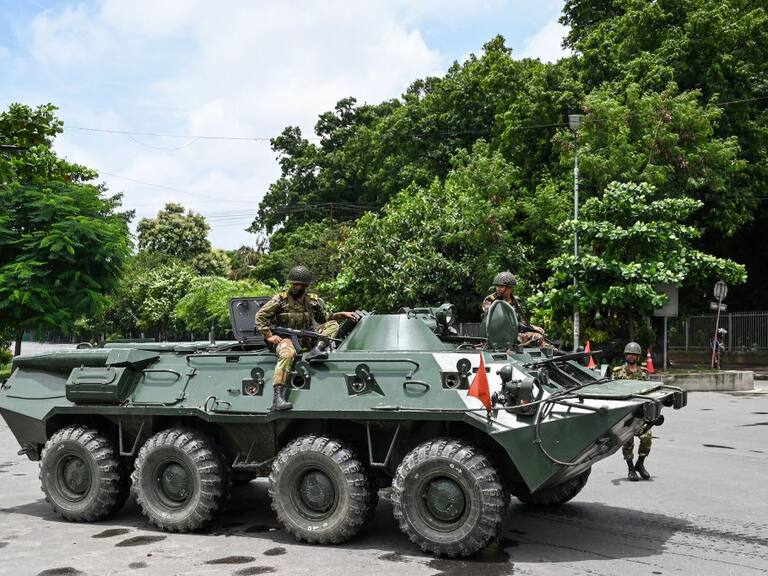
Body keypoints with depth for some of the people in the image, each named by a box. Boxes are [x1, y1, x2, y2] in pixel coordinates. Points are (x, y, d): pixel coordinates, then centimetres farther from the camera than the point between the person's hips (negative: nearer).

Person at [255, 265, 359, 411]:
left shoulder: (313, 301, 9)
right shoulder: (280, 299, -4)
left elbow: (324, 318, 23)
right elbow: (260, 316, -3)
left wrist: (343, 315, 11)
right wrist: (269, 336, -12)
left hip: (306, 339, 5)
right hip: (285, 338, -5)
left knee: (333, 325, -2)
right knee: (288, 354, -40)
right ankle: (277, 397, -47)